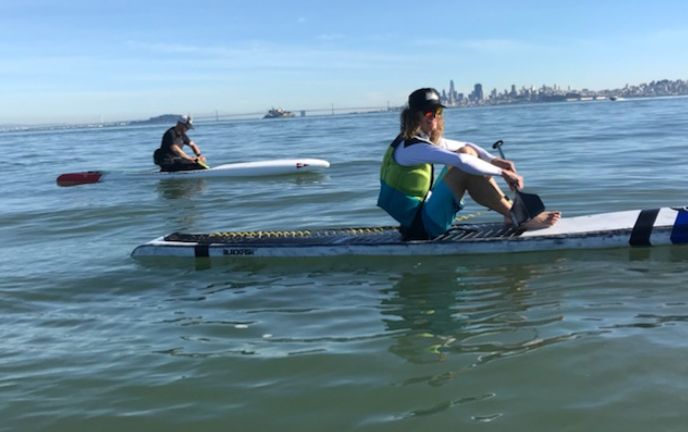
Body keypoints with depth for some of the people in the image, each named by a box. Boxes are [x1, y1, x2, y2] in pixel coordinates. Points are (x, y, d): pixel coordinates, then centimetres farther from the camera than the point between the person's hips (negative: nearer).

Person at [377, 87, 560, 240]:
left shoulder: (426, 139, 11)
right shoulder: (412, 147, -20)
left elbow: (467, 146, 14)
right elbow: (461, 161, -30)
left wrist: (494, 160, -4)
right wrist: (503, 173, -25)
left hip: (421, 215, 10)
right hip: (421, 226, -10)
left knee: (467, 152, 5)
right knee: (466, 166, -21)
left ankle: (510, 208, 0)